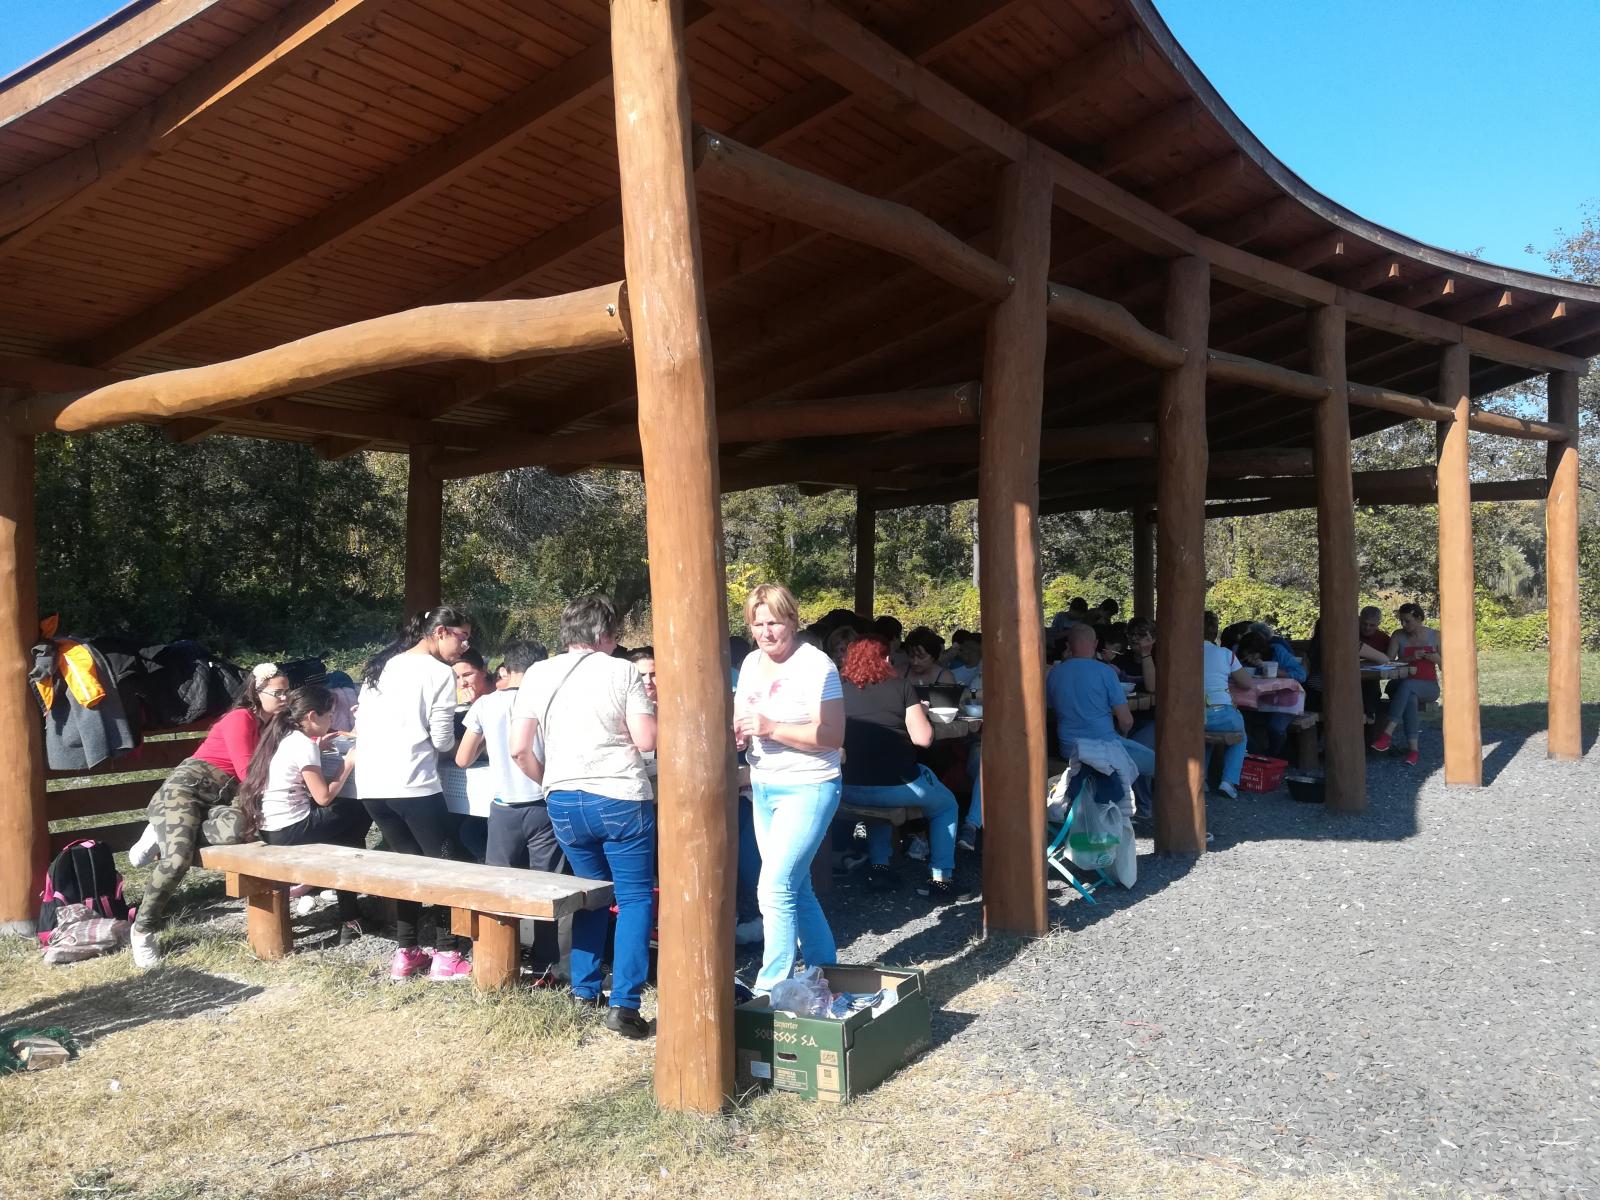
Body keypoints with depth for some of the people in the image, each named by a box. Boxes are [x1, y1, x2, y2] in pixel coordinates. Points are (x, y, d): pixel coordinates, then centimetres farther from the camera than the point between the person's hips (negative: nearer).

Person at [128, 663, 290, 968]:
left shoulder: (274, 726, 18)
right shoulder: (240, 718, -6)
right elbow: (248, 772, -13)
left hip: (222, 799, 6)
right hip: (186, 786, -6)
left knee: (237, 829, -33)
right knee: (178, 857, -30)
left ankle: (166, 835, -7)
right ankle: (143, 930, -8)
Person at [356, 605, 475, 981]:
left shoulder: (381, 666, 17)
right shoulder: (439, 673, -5)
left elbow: (362, 726, 19)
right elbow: (443, 741, -6)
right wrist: (459, 735, 15)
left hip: (371, 783, 8)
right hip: (412, 784, -7)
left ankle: (405, 953, 19)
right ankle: (447, 955, 4)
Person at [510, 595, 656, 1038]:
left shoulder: (538, 674, 5)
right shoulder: (622, 672, -5)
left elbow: (519, 750, 1)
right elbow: (646, 740, -8)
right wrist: (651, 709, 12)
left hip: (563, 801, 4)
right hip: (619, 798, -4)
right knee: (635, 897, 3)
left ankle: (584, 990, 22)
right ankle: (623, 1004, -3)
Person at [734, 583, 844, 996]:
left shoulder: (815, 665, -14)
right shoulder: (751, 663, 8)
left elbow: (833, 735, -19)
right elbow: (741, 719, 17)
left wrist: (772, 729, -26)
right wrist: (738, 734, -7)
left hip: (806, 790, -8)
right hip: (763, 788, 8)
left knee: (775, 888, -13)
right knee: (795, 888, 15)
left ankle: (771, 988, -2)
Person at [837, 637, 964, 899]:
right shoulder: (900, 686, -3)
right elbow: (922, 738, -9)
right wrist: (923, 716, 11)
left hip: (851, 791, 3)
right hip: (899, 786, -3)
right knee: (946, 805, 25)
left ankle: (879, 866, 28)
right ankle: (941, 878, 15)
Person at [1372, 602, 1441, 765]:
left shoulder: (1434, 636, 7)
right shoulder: (1398, 636, 7)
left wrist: (1436, 658, -11)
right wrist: (1410, 658, -18)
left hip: (1428, 686, -1)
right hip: (1403, 685, 1)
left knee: (1407, 686, -38)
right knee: (1410, 697, -38)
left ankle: (1387, 733, -44)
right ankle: (1412, 748, -41)